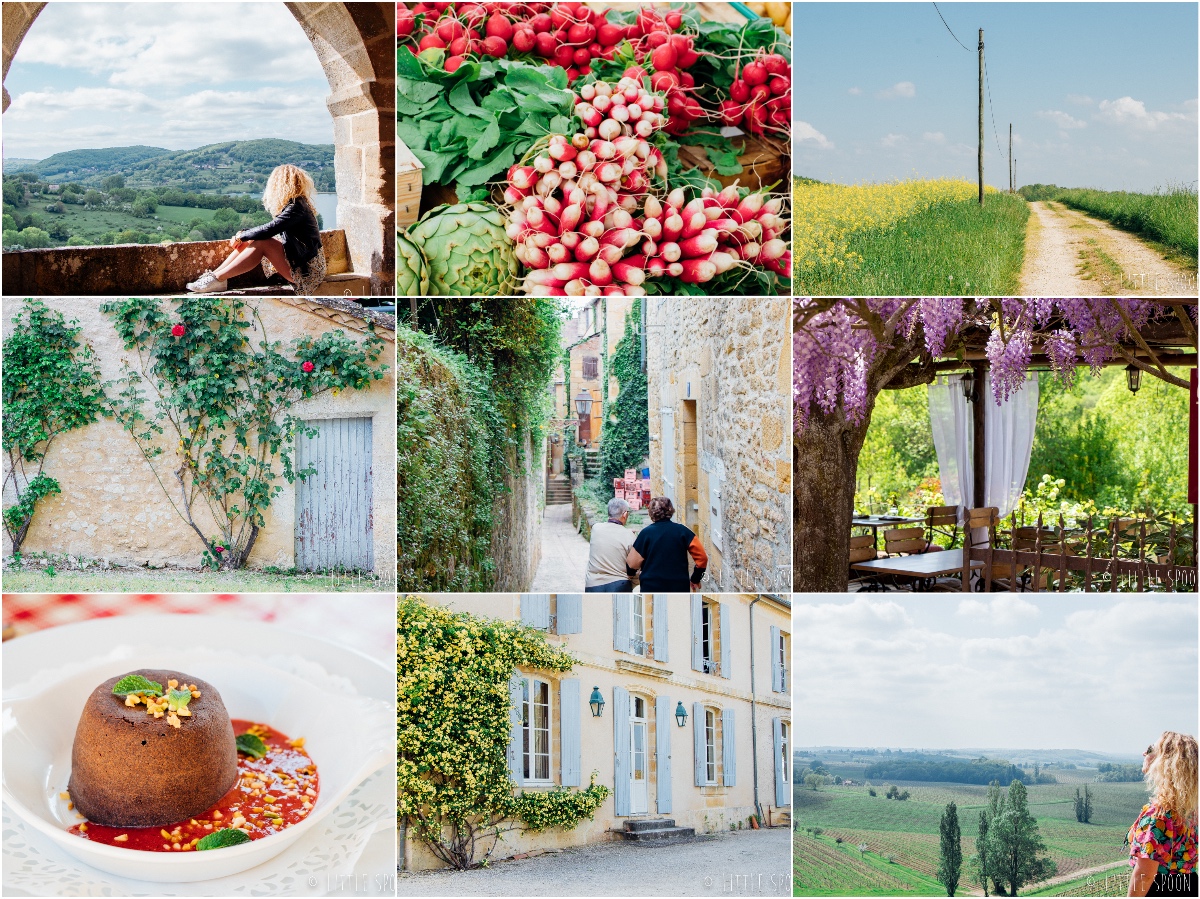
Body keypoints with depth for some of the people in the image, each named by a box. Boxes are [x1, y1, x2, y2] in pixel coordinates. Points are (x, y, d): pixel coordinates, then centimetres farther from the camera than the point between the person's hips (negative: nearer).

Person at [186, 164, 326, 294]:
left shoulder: (296, 207, -16)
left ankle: (218, 278, -21)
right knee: (249, 241, -1)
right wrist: (243, 236, -1)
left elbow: (269, 230, -24)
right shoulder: (294, 204, 14)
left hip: (307, 269, -9)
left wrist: (241, 236, -11)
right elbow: (272, 230, 13)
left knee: (261, 243, -24)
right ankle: (214, 275, -9)